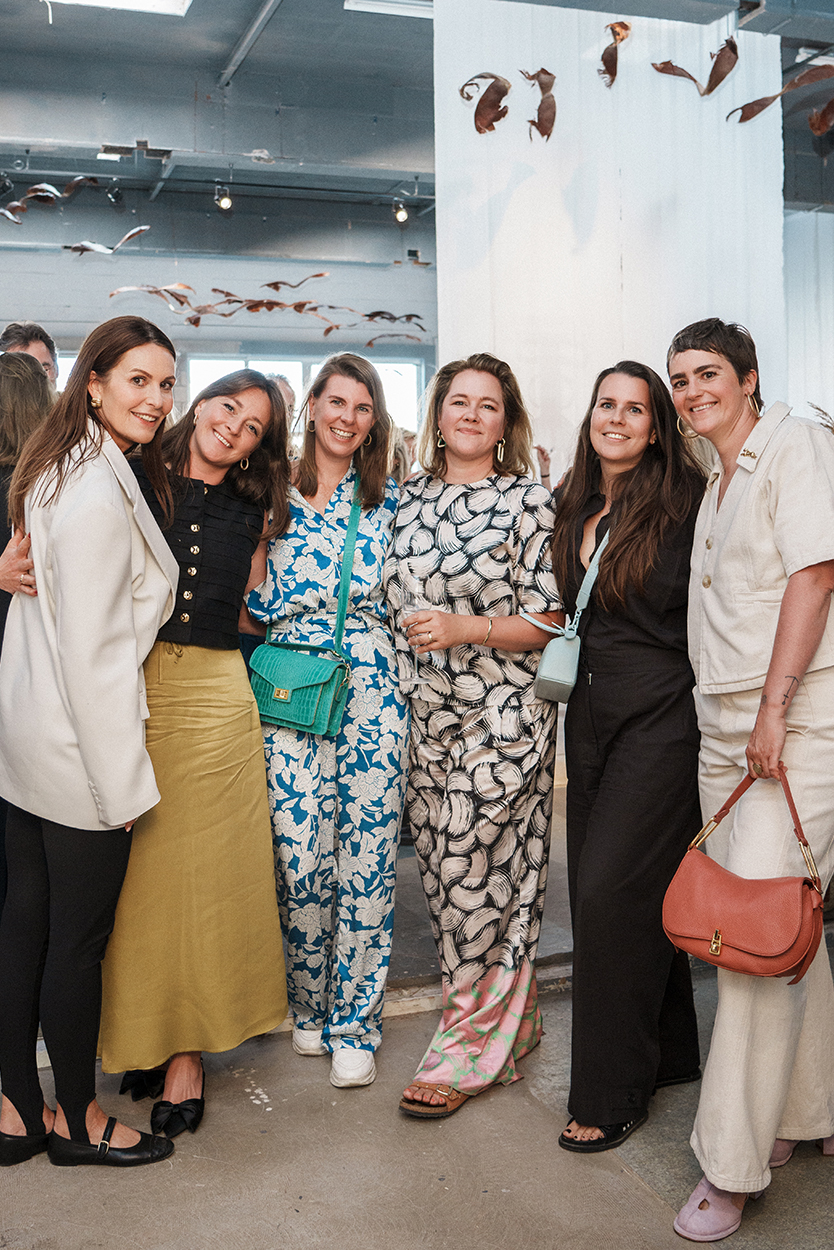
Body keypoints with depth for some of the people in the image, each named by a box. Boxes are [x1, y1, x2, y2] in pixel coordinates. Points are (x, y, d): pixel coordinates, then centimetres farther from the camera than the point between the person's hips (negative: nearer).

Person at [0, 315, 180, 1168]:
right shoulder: (101, 494, -20)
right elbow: (92, 653, -21)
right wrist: (125, 778, -16)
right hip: (79, 748, -9)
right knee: (80, 940, 7)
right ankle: (77, 1120, 26)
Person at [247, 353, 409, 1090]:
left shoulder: (389, 500, 10)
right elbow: (260, 607, 6)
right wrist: (265, 525, -3)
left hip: (373, 690, 1)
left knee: (366, 857, 0)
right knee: (301, 857, 0)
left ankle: (354, 1021, 17)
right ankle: (311, 1005, 25)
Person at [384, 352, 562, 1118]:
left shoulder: (529, 501, -3)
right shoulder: (411, 498, 12)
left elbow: (548, 622, -6)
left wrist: (465, 629, -18)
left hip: (500, 716, -5)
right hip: (424, 714, 5)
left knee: (476, 872, -4)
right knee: (442, 869, 9)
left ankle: (472, 1047, 14)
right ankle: (505, 1020, 29)